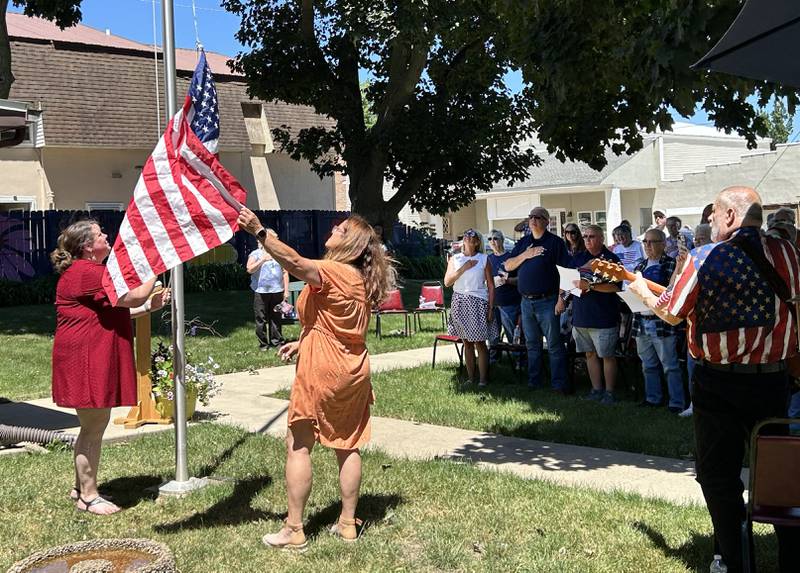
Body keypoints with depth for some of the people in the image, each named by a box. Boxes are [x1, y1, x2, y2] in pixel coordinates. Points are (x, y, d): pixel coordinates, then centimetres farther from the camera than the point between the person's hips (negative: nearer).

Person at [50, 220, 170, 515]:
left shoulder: (89, 271, 18)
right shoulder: (87, 273, -18)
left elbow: (114, 311, 20)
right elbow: (134, 297, -21)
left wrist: (150, 305, 10)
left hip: (95, 359, 11)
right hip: (84, 360, -11)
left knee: (94, 426, 17)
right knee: (93, 427, -3)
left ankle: (81, 487, 29)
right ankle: (88, 496, 7)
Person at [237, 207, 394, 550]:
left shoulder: (333, 272, -16)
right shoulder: (361, 279, 11)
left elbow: (294, 262, -31)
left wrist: (258, 231, -32)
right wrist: (303, 343, 14)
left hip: (322, 371, -8)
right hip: (353, 370, 9)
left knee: (298, 446, 0)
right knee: (347, 446, 12)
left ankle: (294, 530, 3)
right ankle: (347, 523, 19)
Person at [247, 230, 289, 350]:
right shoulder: (256, 254, 4)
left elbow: (285, 273, 12)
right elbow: (250, 269, -9)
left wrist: (286, 290, 6)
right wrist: (263, 259, -12)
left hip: (277, 291, 3)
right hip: (261, 292, -2)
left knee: (276, 318, 5)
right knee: (261, 319, -1)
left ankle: (277, 341, 14)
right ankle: (263, 343, 7)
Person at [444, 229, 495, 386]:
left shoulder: (483, 259, 4)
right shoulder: (455, 259, 10)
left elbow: (491, 286, 3)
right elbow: (447, 282, 1)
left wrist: (491, 308, -2)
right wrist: (463, 268, -9)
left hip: (478, 302, -3)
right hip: (459, 302, 3)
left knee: (479, 342, -6)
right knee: (467, 342, 6)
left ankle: (483, 380, -3)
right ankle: (470, 378, 12)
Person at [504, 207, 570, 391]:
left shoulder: (555, 242, -3)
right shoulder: (522, 243, 14)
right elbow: (508, 266, 8)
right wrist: (525, 255, -8)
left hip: (547, 301, -5)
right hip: (526, 301, 5)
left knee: (554, 345, -3)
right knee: (532, 344, 12)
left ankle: (559, 384, 0)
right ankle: (533, 382, 20)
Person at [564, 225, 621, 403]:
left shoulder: (611, 259, -5)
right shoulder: (578, 258, 12)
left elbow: (614, 287, -16)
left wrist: (590, 286, -23)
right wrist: (561, 299, 10)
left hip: (604, 318, -5)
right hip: (581, 316, 6)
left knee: (607, 356, 0)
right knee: (590, 354, 11)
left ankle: (609, 392, 9)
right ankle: (597, 389, 21)